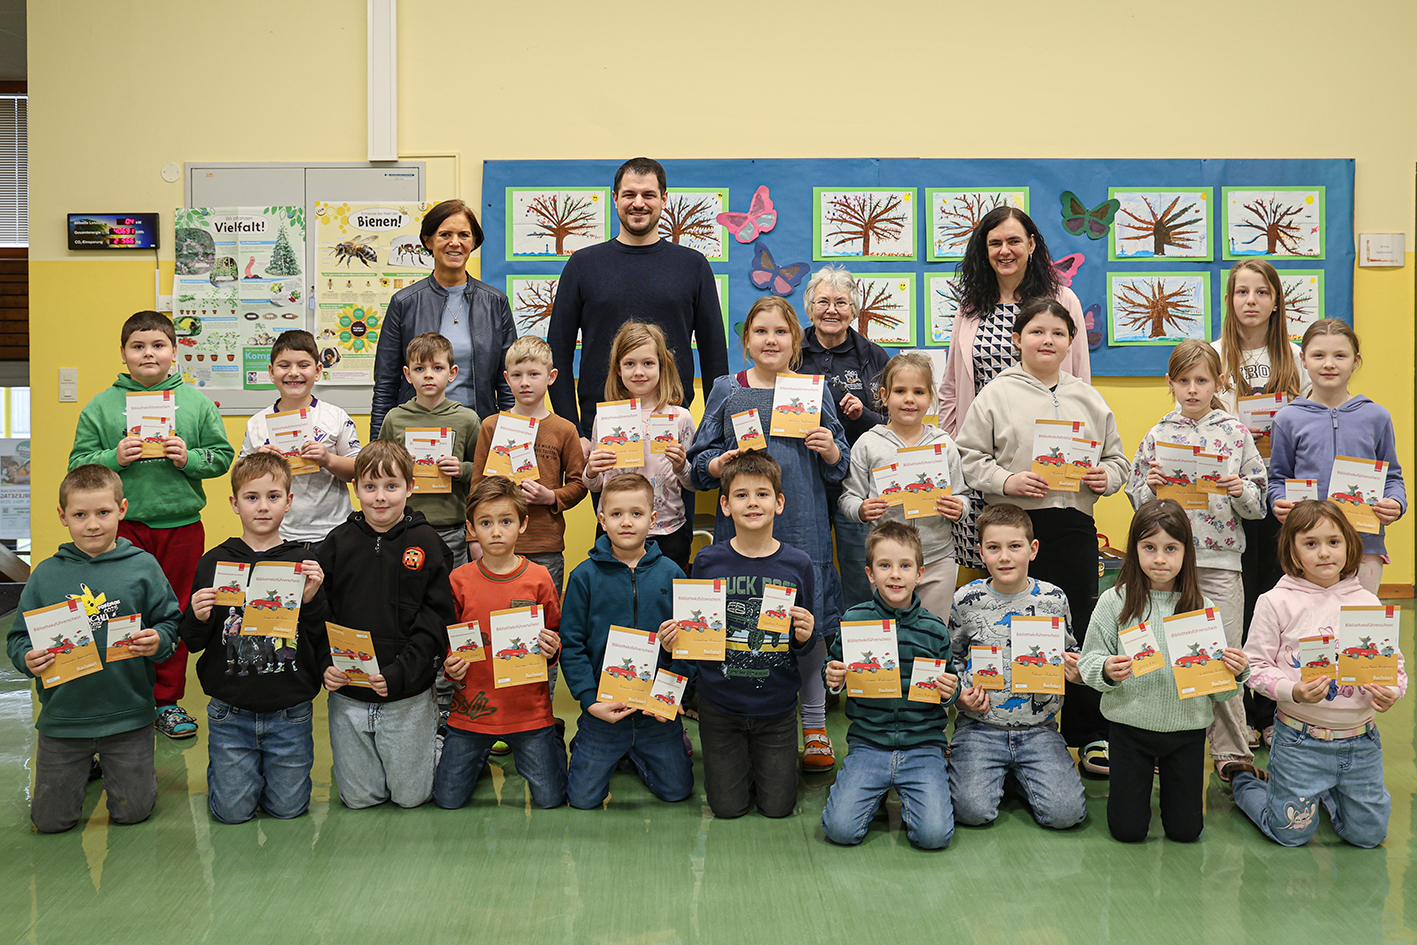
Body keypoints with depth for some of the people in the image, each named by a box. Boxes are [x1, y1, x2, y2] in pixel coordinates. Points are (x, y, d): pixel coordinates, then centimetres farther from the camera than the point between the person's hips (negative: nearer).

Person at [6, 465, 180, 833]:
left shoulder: (142, 567, -4)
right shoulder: (45, 575, 0)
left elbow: (171, 622, 0)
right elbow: (19, 636, 5)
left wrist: (159, 641, -21)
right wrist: (28, 659, -16)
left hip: (128, 714, -1)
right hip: (62, 716, 1)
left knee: (133, 811, 6)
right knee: (51, 819, 7)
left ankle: (115, 763, 38)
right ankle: (81, 766, 38)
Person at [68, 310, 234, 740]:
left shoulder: (196, 402, 5)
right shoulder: (101, 406, 3)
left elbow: (222, 456, 5)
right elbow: (78, 463, 4)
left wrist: (189, 458, -12)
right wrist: (114, 458, -13)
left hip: (181, 524, 1)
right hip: (124, 525, -1)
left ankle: (167, 700, 20)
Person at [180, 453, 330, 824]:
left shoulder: (304, 562, -2)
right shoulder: (213, 563, -1)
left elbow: (324, 640, -4)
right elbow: (193, 642, 3)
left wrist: (312, 600, -21)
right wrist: (198, 619, -18)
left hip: (290, 711, 0)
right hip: (230, 711, 0)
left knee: (288, 806, 7)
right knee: (233, 810, 5)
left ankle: (266, 767, 37)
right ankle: (222, 766, 36)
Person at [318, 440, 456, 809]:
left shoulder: (425, 543, -5)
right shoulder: (338, 543, 2)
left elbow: (437, 619, -9)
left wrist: (401, 673, -19)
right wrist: (325, 665, -12)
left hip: (409, 697, -2)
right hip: (347, 694, 2)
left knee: (411, 794, 8)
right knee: (358, 797, 11)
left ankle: (438, 739, 35)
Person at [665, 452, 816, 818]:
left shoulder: (797, 564, -6)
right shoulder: (708, 561, -6)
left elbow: (805, 644, 3)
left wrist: (805, 637, -19)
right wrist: (673, 642, -18)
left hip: (777, 705, 0)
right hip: (720, 704, 0)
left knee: (777, 806, 7)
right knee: (728, 807, 6)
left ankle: (764, 758, 37)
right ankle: (738, 760, 37)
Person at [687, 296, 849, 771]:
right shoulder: (726, 391, 7)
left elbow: (841, 469, 10)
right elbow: (698, 462, 8)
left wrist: (831, 451, -11)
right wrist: (719, 465, -12)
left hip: (803, 529, 0)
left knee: (808, 623, 5)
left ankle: (815, 726, 21)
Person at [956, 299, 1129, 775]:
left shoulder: (1089, 398, 13)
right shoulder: (996, 395, 3)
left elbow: (1117, 457, 17)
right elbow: (970, 458, 0)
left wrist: (1106, 476, -4)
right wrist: (1006, 481, -15)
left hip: (1075, 526, 3)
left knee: (1081, 628, 7)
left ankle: (1090, 736, 19)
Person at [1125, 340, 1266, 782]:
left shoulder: (1236, 433, 4)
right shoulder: (1158, 435, 6)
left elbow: (1259, 500, 7)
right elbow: (1137, 500, 9)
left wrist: (1241, 490, -14)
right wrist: (1151, 486, -12)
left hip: (1220, 560, -1)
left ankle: (1231, 751, 12)